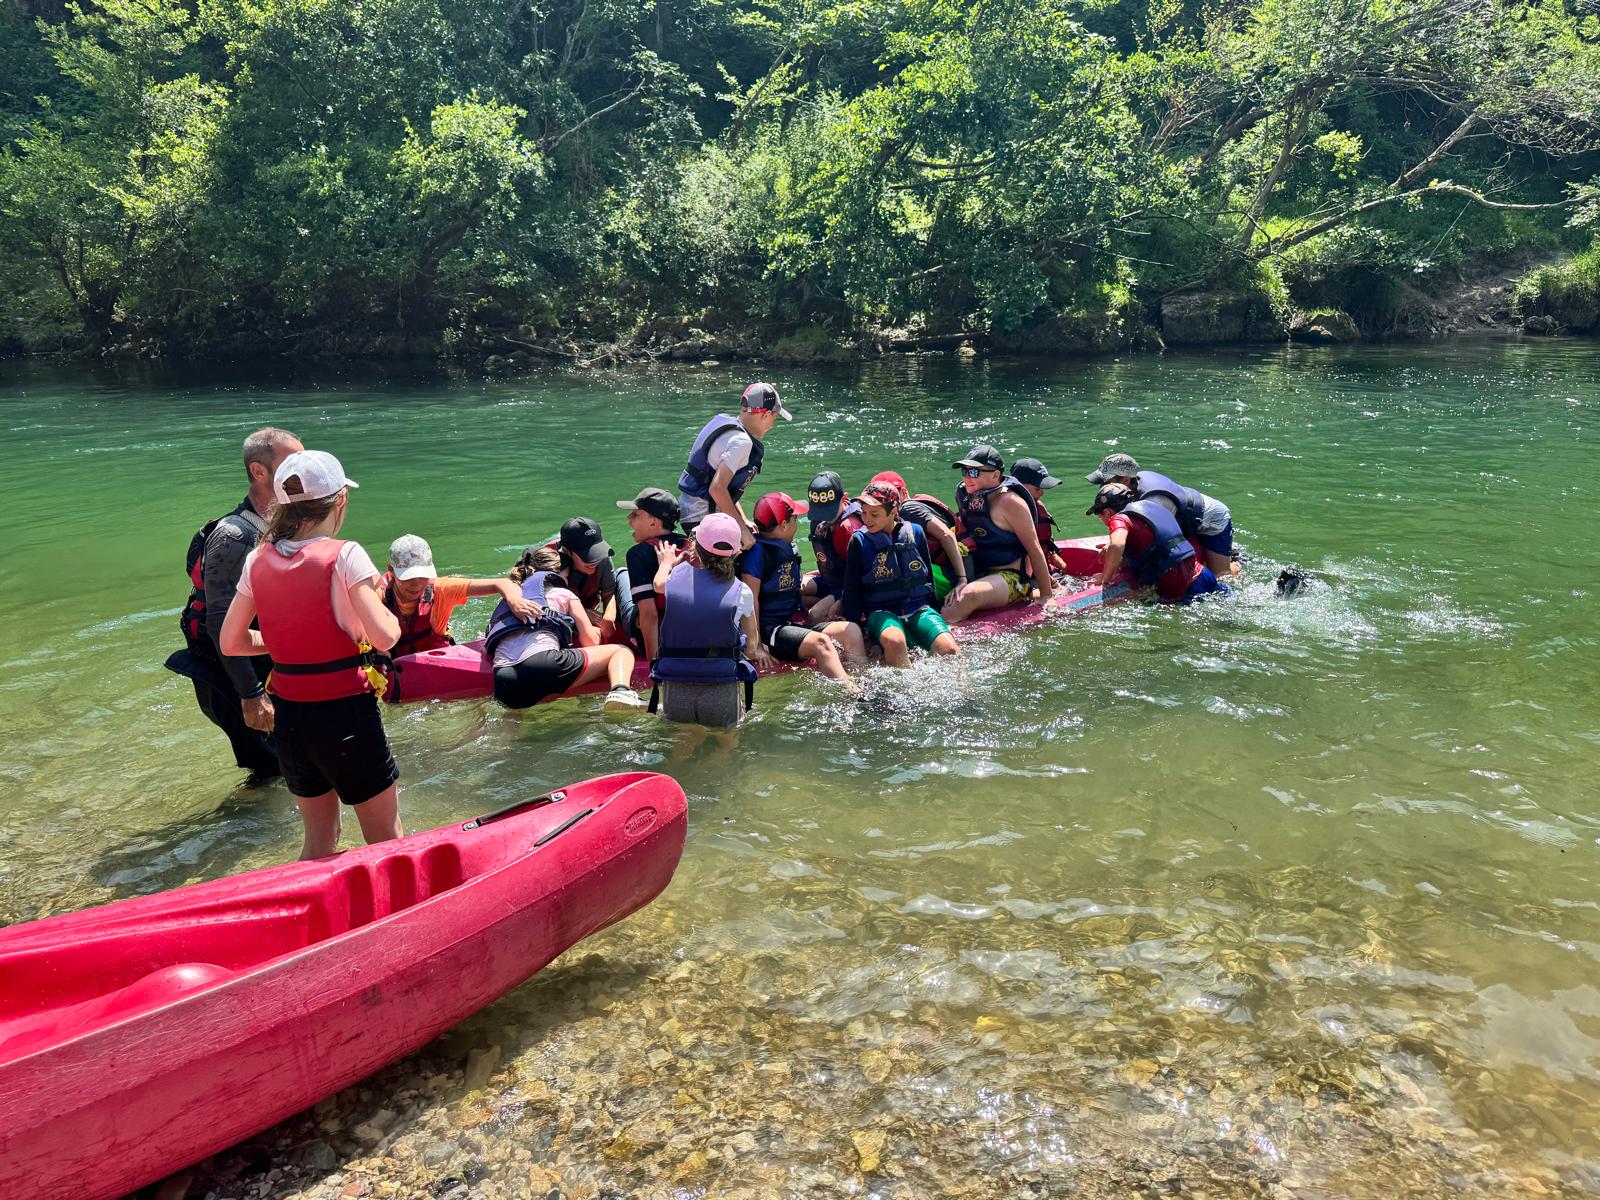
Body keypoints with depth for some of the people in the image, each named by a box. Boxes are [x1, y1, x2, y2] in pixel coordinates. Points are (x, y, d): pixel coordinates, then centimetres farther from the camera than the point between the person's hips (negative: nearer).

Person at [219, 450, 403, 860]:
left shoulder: (258, 560, 2)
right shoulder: (343, 555, -15)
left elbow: (231, 641, 8)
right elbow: (383, 637, -22)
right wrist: (390, 614, -1)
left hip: (289, 717, 6)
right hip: (346, 713, -6)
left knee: (318, 840, 23)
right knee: (387, 842, 9)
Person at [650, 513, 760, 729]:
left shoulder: (677, 576, 2)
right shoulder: (741, 592, -3)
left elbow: (659, 584, 29)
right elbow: (752, 641, 13)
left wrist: (666, 563, 50)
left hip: (675, 695, 2)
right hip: (722, 694, -2)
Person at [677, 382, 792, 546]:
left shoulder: (724, 422, 10)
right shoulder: (741, 442, -19)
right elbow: (717, 488, -28)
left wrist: (743, 521, 10)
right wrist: (742, 529, -23)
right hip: (702, 519, -10)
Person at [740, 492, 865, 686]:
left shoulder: (789, 548, 18)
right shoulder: (757, 551, -10)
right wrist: (755, 645, -19)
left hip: (795, 624, 9)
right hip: (769, 630, -9)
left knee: (851, 630, -8)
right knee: (821, 642, -31)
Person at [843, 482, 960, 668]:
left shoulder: (915, 532, 7)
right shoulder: (859, 541, 2)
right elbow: (852, 590, 6)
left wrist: (933, 613, 16)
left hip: (918, 609, 2)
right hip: (881, 612, -2)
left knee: (950, 650, -26)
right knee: (894, 641, -38)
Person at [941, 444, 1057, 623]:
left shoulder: (1009, 502, -14)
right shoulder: (965, 497, 8)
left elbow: (1034, 548, -13)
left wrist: (1046, 596, -13)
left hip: (1011, 577, -9)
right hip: (978, 575, 9)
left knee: (969, 595, -36)